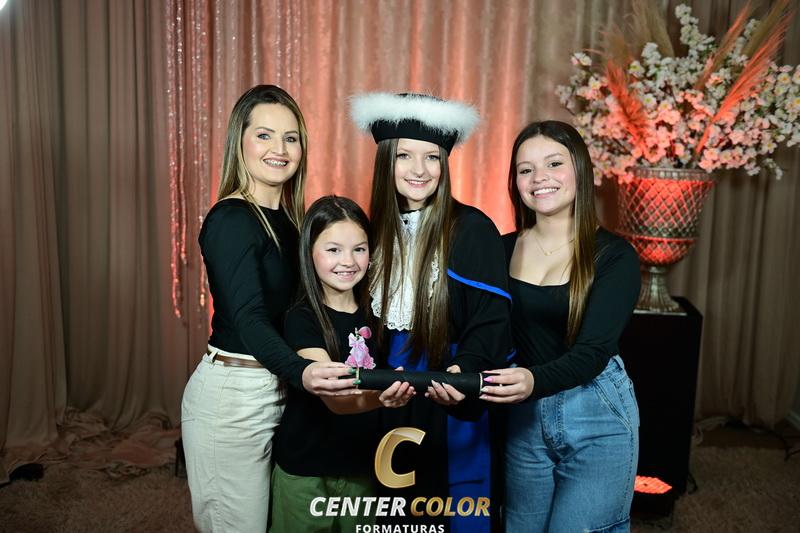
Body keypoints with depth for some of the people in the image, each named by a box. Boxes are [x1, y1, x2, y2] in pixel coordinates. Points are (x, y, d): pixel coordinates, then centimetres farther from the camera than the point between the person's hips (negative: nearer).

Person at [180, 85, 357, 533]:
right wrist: (301, 372, -48)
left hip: (279, 390, 8)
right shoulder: (229, 220, -17)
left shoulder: (289, 217, 7)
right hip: (233, 396, -8)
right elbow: (249, 318, -31)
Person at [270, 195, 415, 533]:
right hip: (304, 470, -4)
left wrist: (390, 394, -12)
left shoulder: (372, 312, -1)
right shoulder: (302, 319, -17)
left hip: (361, 466, 4)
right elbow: (334, 399, -28)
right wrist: (376, 397, -47)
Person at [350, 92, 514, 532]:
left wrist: (463, 370, -31)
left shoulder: (472, 229, -11)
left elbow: (492, 320, -15)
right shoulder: (377, 230, 4)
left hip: (450, 400, -4)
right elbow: (373, 320, 10)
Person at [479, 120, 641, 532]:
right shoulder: (503, 249, 1)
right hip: (524, 417, 4)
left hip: (597, 416, -4)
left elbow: (593, 351, -20)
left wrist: (534, 381, -39)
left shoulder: (614, 256, -10)